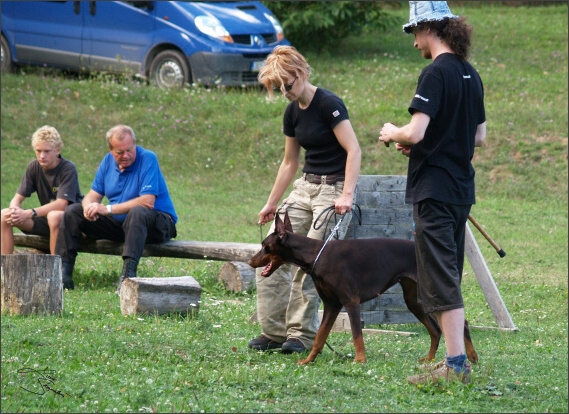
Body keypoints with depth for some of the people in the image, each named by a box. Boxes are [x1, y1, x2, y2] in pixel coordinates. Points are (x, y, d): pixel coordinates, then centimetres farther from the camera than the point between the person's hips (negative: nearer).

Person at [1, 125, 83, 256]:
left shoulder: (68, 169, -17)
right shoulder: (34, 167, 0)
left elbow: (61, 204, -26)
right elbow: (17, 198, -1)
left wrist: (29, 213, -34)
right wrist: (15, 210, -26)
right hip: (45, 217, 6)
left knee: (54, 216, -40)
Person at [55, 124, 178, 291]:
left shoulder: (147, 159, -17)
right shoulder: (108, 161, 4)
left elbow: (147, 202, -26)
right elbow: (94, 194, 6)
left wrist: (108, 209, -27)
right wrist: (89, 206, -21)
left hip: (158, 222, -7)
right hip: (120, 223, 7)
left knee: (137, 212, -41)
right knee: (72, 212, -1)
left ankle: (128, 274, -49)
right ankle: (63, 272, -11)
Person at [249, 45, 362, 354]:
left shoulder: (328, 104, -15)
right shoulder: (292, 112, 10)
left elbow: (354, 150, -20)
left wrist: (347, 195, -28)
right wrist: (271, 203, 22)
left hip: (334, 188, -8)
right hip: (306, 187, 8)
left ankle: (302, 335, -4)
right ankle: (274, 332, 3)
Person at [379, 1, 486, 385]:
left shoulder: (436, 73, -15)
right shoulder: (471, 75, 11)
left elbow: (416, 132, -22)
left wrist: (394, 134, 0)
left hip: (434, 190, -8)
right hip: (462, 188, 8)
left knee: (440, 281, -7)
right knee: (449, 278, 14)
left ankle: (456, 364, -9)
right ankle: (456, 362, 17)